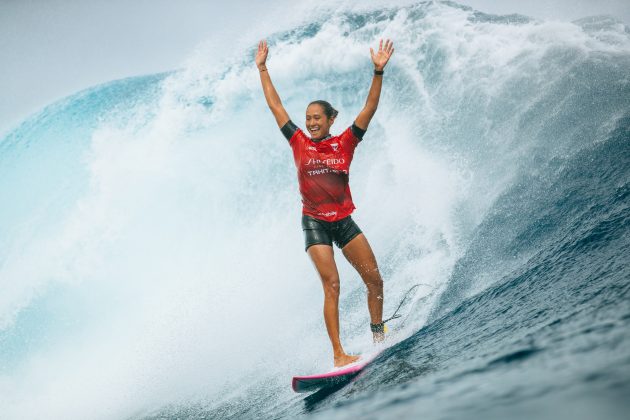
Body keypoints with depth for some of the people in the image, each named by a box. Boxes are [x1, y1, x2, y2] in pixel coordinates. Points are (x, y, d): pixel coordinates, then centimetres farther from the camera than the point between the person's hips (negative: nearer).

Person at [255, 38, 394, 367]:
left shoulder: (345, 143, 2)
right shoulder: (299, 143, 1)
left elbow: (370, 108, -3)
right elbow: (275, 106, 5)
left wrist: (379, 72, -12)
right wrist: (262, 69, 8)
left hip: (343, 221, 2)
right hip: (314, 223, -2)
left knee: (375, 280, 2)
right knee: (332, 286, -11)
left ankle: (379, 336, 25)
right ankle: (338, 355, -9)